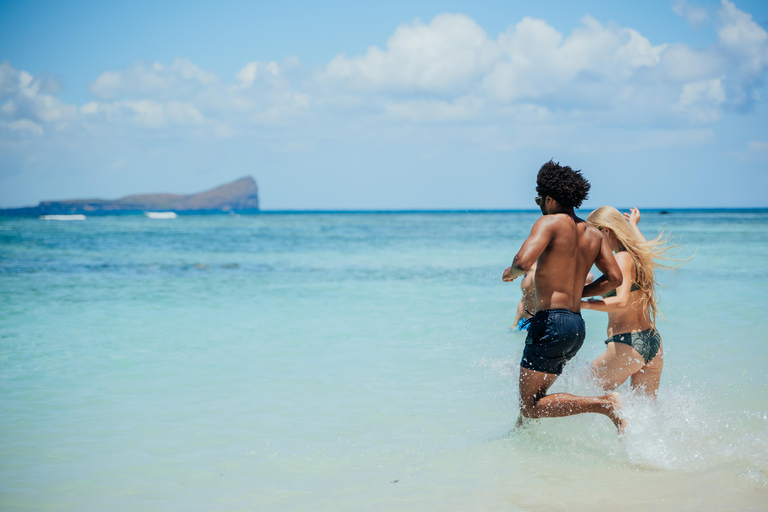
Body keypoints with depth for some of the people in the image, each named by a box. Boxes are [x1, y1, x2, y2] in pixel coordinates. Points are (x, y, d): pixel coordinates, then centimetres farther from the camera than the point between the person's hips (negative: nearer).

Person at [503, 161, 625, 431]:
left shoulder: (550, 222, -8)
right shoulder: (594, 234, 14)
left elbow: (523, 261, -23)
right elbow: (614, 278, 10)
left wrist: (511, 272, 0)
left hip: (551, 321, -9)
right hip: (577, 325, 9)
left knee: (530, 406, -8)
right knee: (530, 395, 22)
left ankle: (604, 404, -18)